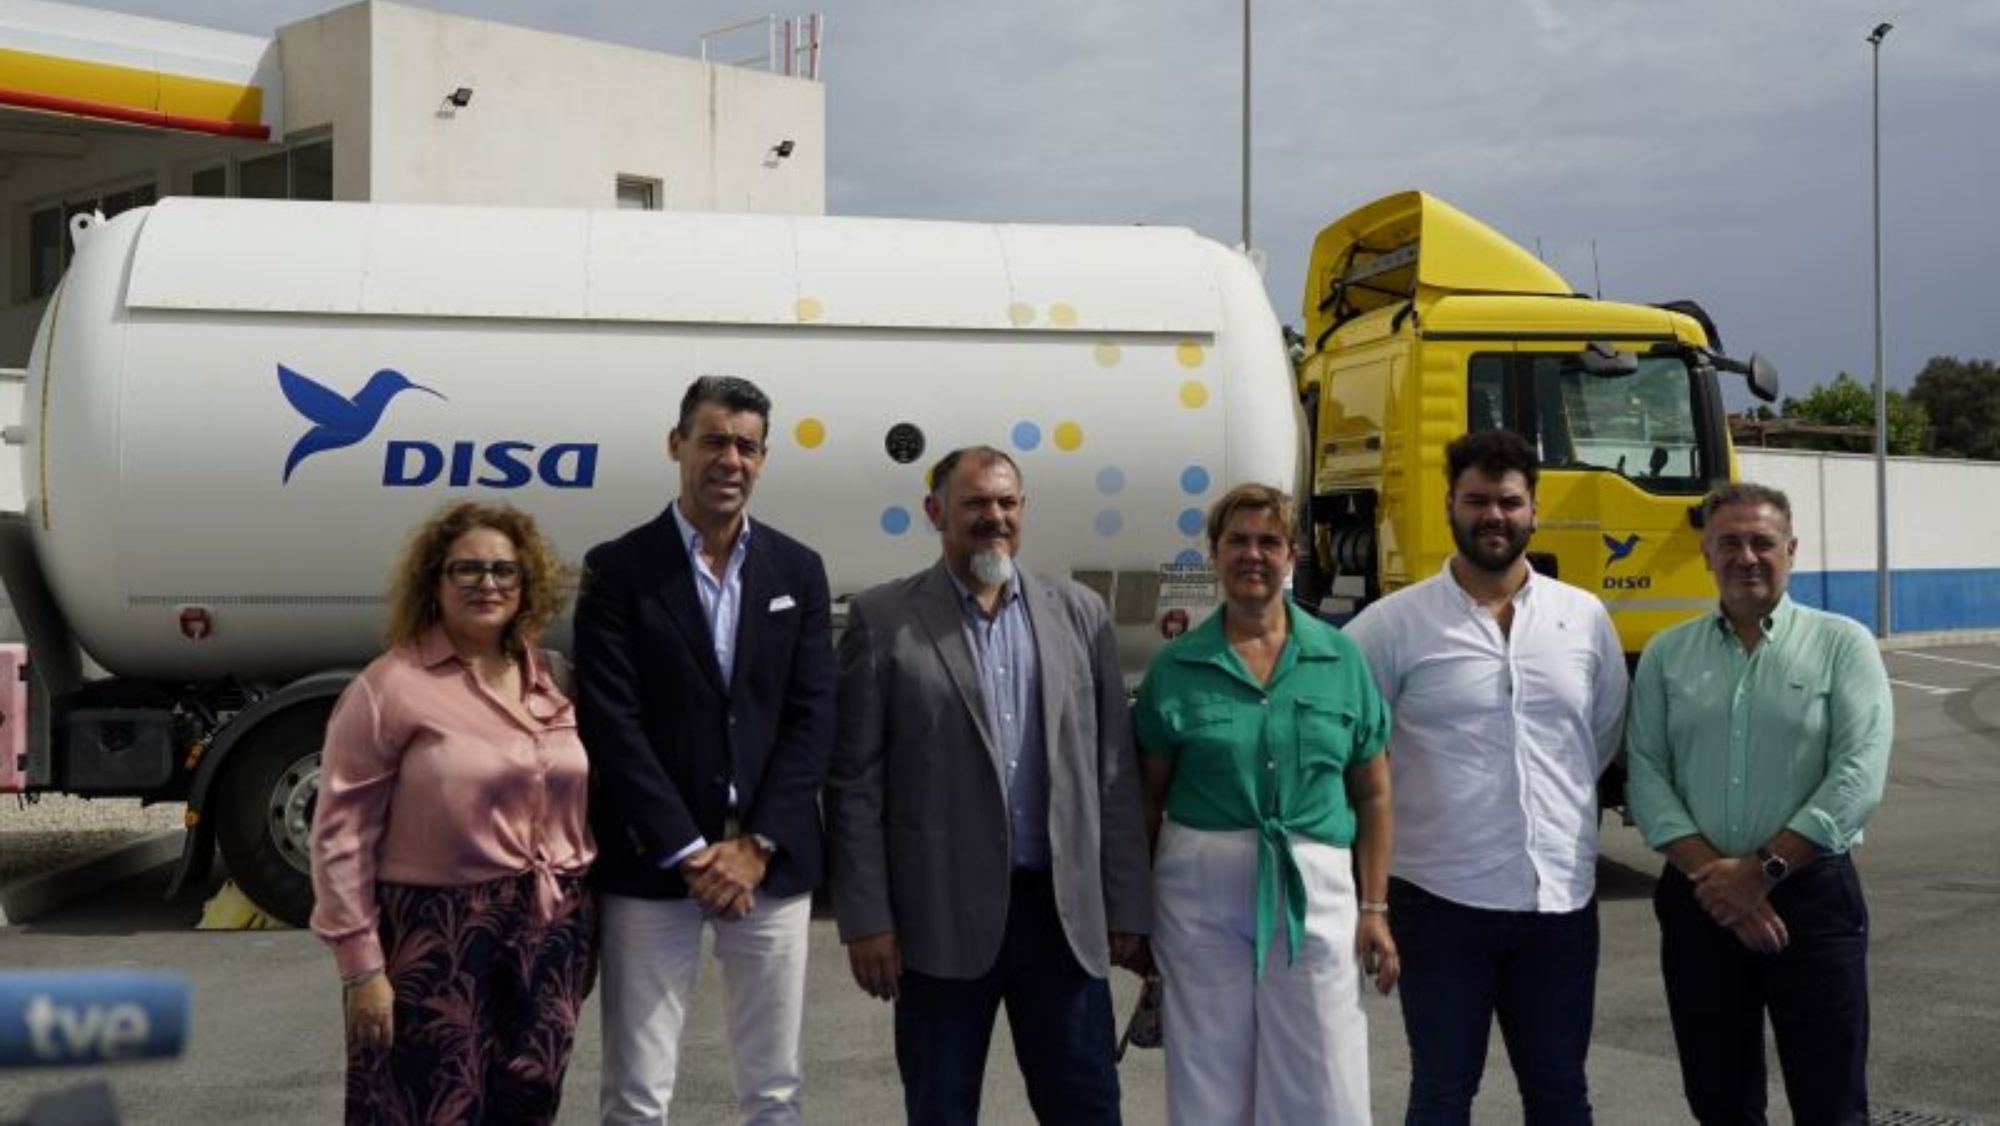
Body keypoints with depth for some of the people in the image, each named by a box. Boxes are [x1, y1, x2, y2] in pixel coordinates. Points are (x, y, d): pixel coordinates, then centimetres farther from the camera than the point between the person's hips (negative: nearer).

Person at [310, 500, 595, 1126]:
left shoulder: (553, 680, 9)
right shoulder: (391, 686, -8)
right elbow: (341, 834, -10)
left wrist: (589, 930, 11)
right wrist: (361, 965, -13)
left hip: (553, 935, 5)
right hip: (438, 941, -5)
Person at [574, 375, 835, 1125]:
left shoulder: (798, 570, 8)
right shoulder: (619, 569, -2)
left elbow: (812, 717, 2)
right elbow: (611, 723, -8)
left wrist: (757, 845, -9)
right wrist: (690, 853, -13)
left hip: (770, 862, 3)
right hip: (652, 864, -3)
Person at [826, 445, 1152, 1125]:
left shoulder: (1080, 613, 7)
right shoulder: (883, 620, -2)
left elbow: (1115, 771, 7)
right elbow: (854, 783, -3)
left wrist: (1127, 908, 4)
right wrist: (867, 918, -8)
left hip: (1065, 912, 2)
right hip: (942, 915, -2)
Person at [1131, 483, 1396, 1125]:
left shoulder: (1340, 658, 3)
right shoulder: (1177, 666, 0)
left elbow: (1372, 793, 8)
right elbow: (1148, 794, 6)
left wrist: (1375, 907, 3)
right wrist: (1137, 907, 4)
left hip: (1315, 889, 1)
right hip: (1201, 887, 0)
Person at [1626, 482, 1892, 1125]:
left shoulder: (1842, 645, 0)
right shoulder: (1666, 655, 7)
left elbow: (1858, 779, -10)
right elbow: (1646, 775, -1)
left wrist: (1761, 870, -14)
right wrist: (1710, 873, -13)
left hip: (1813, 896, -2)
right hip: (1698, 902, 2)